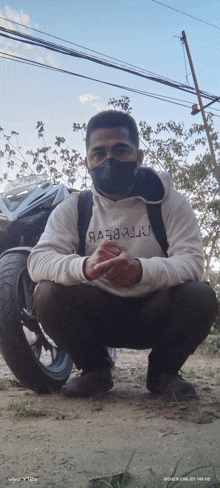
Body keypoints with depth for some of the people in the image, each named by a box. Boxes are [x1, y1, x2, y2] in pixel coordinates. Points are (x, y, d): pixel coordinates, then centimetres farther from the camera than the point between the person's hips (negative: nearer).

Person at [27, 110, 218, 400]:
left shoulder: (170, 202, -5)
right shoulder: (73, 208, -2)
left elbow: (192, 261, -18)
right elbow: (38, 260, -16)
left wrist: (142, 270, -41)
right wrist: (85, 266, -41)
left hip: (154, 316, 0)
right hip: (97, 316, 1)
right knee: (47, 295, -25)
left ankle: (163, 371, 3)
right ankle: (96, 369, 3)